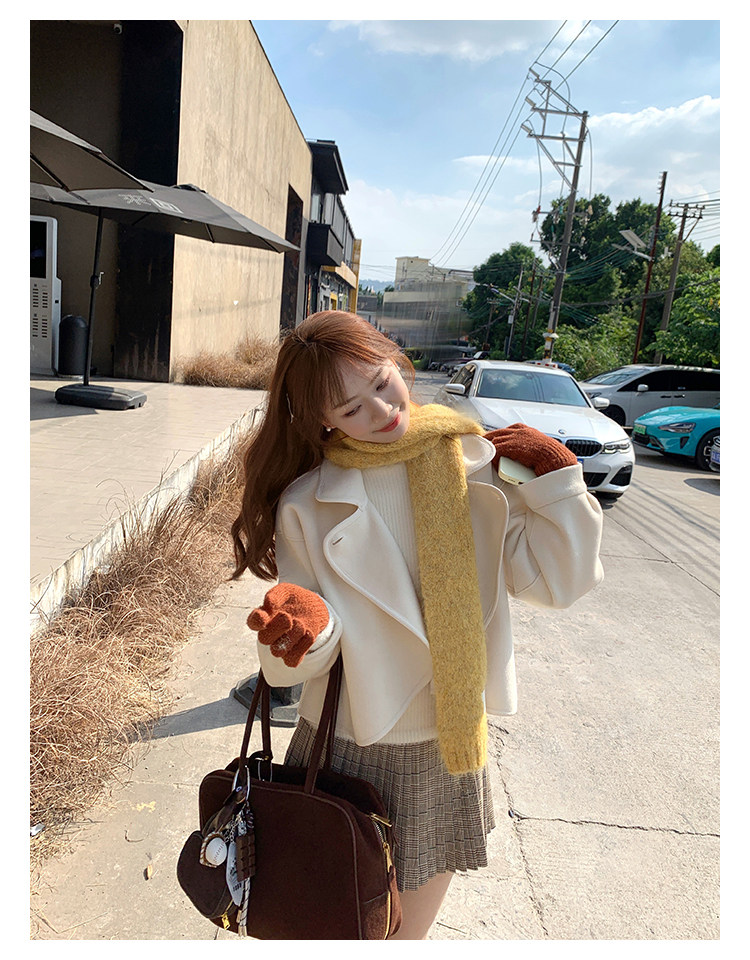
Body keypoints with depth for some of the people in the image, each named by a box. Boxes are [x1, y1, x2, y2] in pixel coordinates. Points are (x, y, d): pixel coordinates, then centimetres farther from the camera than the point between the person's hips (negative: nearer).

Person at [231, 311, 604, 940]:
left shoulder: (473, 466, -6)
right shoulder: (307, 503, -11)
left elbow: (557, 581, -4)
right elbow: (295, 664, -9)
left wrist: (555, 475, -12)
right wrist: (303, 626, -30)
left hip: (451, 748, 2)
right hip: (349, 752, -2)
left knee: (414, 922, 24)